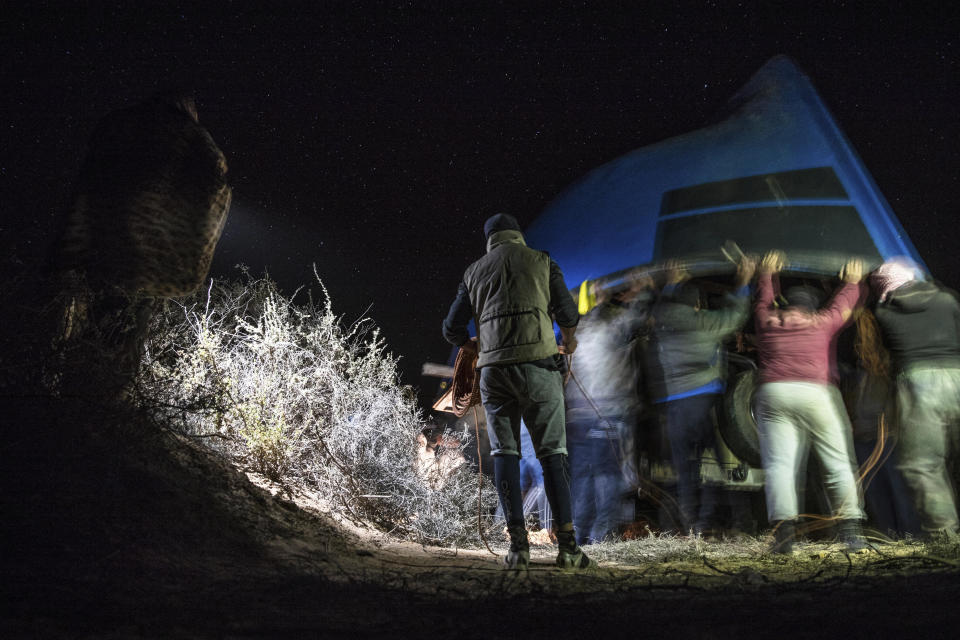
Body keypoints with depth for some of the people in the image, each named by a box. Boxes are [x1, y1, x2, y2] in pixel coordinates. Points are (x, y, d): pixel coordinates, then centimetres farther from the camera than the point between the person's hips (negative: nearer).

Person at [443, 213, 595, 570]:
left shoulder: (474, 272, 18)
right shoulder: (542, 262, 13)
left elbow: (452, 330, 15)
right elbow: (568, 314, 5)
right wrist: (568, 340, 27)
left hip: (493, 370, 2)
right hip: (537, 363, -1)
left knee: (504, 451, 7)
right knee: (552, 452, 3)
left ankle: (518, 545, -1)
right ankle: (567, 545, -3)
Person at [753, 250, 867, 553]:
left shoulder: (767, 320, 17)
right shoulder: (822, 321, 13)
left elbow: (763, 299, 37)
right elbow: (845, 303, 31)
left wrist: (766, 274, 54)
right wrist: (852, 282, 51)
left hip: (772, 394, 1)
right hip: (818, 392, -1)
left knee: (779, 463, -4)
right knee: (839, 463, 4)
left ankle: (784, 531, -14)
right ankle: (850, 531, -1)